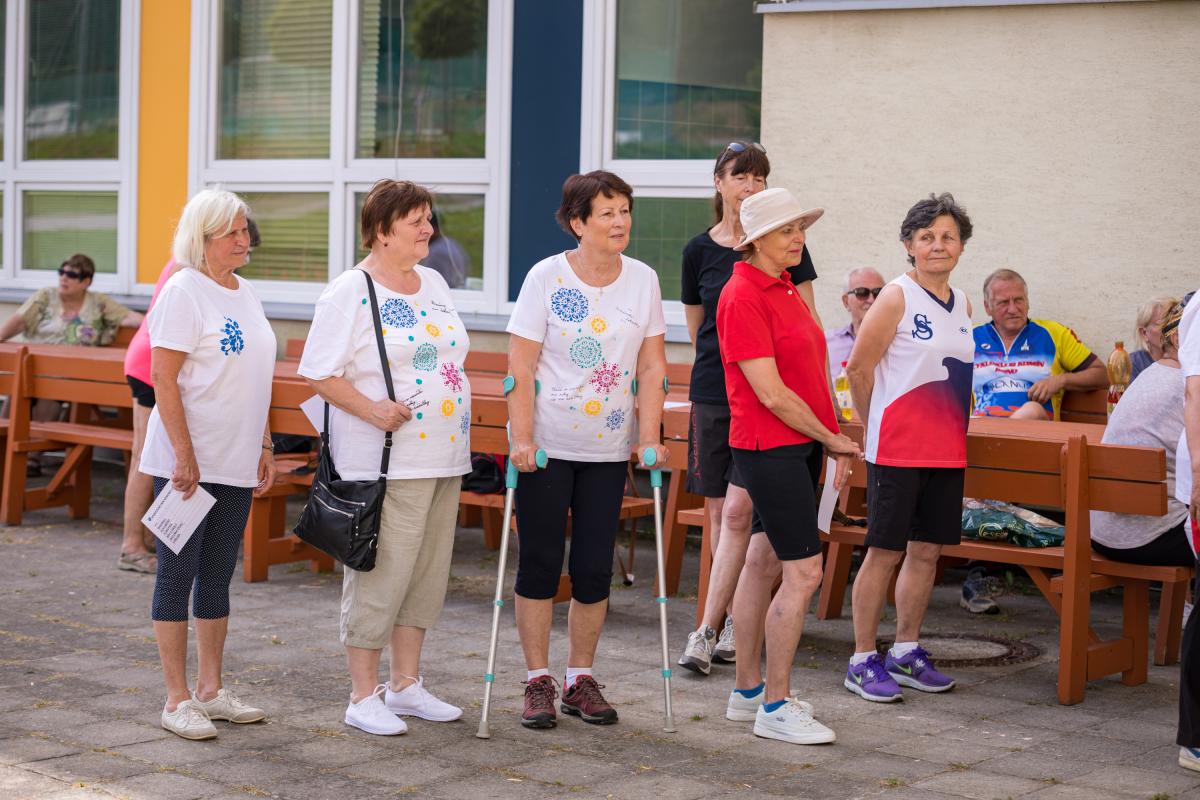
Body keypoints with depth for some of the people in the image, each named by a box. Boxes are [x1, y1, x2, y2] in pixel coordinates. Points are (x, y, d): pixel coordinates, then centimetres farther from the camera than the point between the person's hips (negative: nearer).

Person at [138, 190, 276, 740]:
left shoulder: (246, 296, 13)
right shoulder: (183, 292, -11)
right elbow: (163, 379, -16)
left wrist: (264, 448, 16)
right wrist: (184, 456, -19)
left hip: (236, 464, 8)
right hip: (185, 462, -8)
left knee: (218, 576, 12)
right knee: (178, 575, -1)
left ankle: (210, 691, 21)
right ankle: (177, 700, 5)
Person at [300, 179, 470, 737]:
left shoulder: (433, 283, 14)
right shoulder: (349, 293, -9)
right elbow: (320, 375, -12)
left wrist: (457, 441, 16)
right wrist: (372, 409, -24)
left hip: (443, 458, 8)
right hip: (384, 461, -8)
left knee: (427, 570, 12)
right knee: (380, 572, -5)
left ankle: (405, 684, 22)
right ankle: (363, 696, 5)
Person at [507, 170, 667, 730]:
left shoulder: (643, 280, 2)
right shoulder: (547, 277, -8)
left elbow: (651, 368, 4)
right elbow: (521, 368, -10)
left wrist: (649, 438, -4)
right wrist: (523, 440, -16)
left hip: (608, 450, 3)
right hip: (547, 448, -3)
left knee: (595, 568, 6)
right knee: (540, 563, 1)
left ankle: (581, 679, 18)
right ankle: (538, 682, 11)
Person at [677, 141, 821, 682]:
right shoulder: (700, 250, 7)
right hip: (713, 393, 3)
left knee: (739, 511, -11)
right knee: (719, 514, 6)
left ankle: (711, 627, -8)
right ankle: (736, 623, 17)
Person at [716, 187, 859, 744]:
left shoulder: (784, 289, 15)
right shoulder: (743, 297, -14)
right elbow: (770, 392, -18)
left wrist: (833, 439, 12)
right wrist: (832, 438, -9)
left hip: (801, 444, 9)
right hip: (769, 446, -9)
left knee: (769, 564, 13)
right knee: (804, 573, -10)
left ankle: (749, 691, 22)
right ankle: (775, 709, -2)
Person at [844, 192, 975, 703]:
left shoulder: (962, 305, 11)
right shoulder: (897, 297, -10)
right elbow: (858, 367, -8)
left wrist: (954, 427, 15)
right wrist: (880, 425, 1)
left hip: (946, 448, 7)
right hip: (897, 448, -7)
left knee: (927, 550, 11)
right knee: (885, 551, -3)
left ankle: (906, 651, 23)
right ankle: (863, 661, 5)